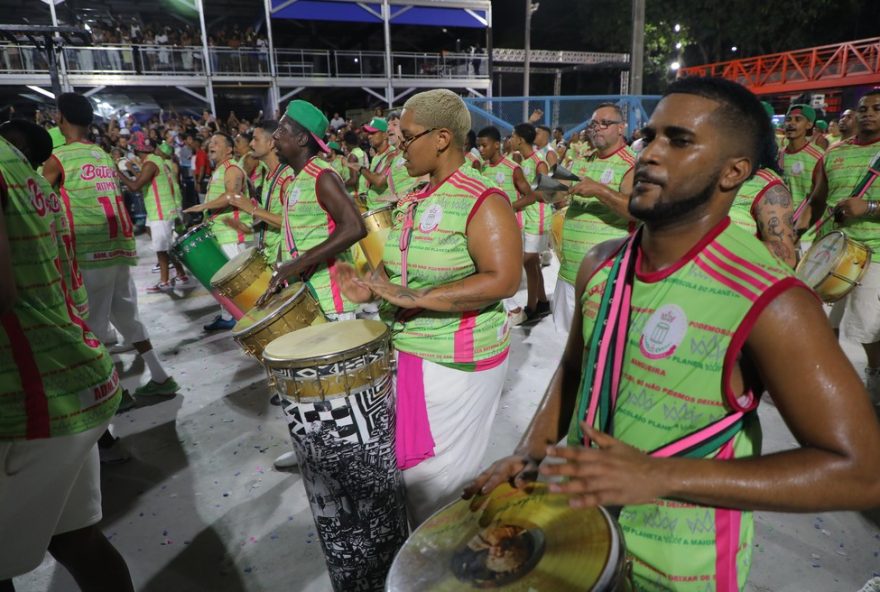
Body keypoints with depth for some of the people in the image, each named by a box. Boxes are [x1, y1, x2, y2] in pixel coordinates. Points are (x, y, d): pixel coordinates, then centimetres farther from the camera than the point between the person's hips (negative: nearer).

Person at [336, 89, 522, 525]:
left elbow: (503, 280, -26)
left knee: (436, 481, 8)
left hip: (455, 363, -8)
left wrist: (414, 298, -29)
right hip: (406, 352, 8)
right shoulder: (414, 200, 9)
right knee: (407, 464, 22)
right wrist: (372, 289, -2)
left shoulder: (482, 201, -16)